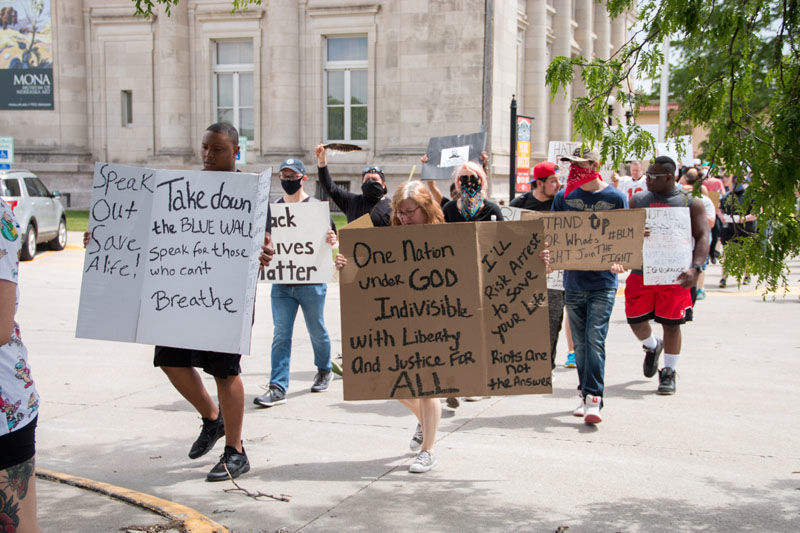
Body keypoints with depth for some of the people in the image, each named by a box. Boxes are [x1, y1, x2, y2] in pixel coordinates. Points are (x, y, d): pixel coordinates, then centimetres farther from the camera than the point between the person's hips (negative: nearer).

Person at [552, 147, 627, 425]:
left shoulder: (615, 198, -1)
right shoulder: (564, 197, 6)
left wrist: (617, 261, -17)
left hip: (602, 282, -3)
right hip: (573, 281, 3)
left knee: (595, 339, -12)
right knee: (580, 343, 10)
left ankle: (593, 400, -11)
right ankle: (585, 395, 21)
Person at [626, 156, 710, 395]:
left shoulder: (691, 203, 0)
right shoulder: (638, 200, 9)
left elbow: (702, 237, -6)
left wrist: (695, 268, -20)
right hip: (641, 272, 3)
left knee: (671, 323, 0)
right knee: (635, 319, 5)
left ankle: (669, 373, 15)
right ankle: (652, 347, 38)